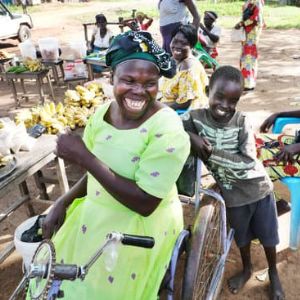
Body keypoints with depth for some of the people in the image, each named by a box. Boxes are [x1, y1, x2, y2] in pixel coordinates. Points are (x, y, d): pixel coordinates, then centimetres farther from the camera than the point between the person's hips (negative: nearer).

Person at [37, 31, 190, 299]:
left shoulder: (167, 129, -26)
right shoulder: (103, 113, -5)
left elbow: (145, 203, -28)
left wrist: (85, 158, -30)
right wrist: (63, 203, -3)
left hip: (140, 229, -6)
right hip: (96, 215, 7)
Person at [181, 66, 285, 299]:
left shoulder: (241, 122, -18)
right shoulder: (195, 118, -16)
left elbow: (249, 162, -24)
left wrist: (212, 152, -31)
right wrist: (190, 136, -32)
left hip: (259, 189, -1)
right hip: (233, 195, 1)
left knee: (268, 236, 19)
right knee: (241, 236, 24)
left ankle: (273, 273, 49)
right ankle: (247, 269, 54)